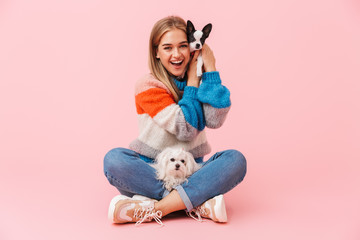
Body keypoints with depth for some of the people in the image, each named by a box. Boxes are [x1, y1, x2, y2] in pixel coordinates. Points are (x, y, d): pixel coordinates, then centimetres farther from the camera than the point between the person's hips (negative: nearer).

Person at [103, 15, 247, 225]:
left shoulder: (201, 80, 4)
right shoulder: (148, 86, -8)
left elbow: (214, 120, -17)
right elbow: (185, 129, -18)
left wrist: (210, 68, -12)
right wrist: (192, 80, -11)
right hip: (152, 172, -2)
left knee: (235, 160, -24)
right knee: (114, 159, -30)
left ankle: (153, 209, -29)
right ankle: (198, 204, -31)